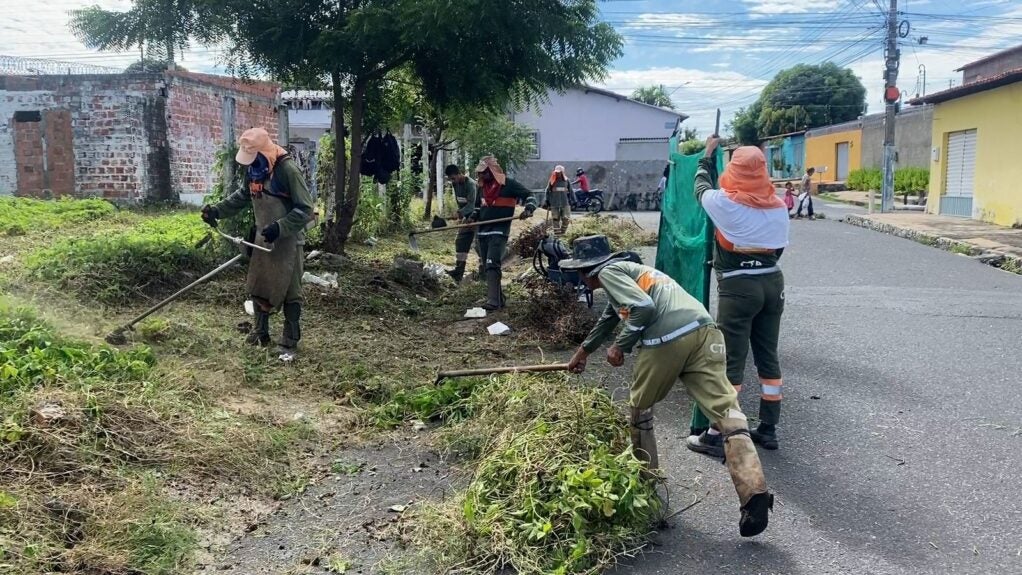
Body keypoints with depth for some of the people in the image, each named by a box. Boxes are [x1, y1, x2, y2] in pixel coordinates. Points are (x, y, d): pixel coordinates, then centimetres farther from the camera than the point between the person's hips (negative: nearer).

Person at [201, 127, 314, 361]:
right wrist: (217, 210, 10)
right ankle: (260, 333, 31)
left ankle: (290, 343, 10)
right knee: (257, 287, 14)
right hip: (263, 238, 7)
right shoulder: (253, 168, 0)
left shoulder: (288, 169, -22)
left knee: (289, 292, 0)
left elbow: (305, 209, -21)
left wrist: (279, 228, -28)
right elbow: (243, 196, 19)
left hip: (288, 241, -7)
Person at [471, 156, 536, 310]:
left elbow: (529, 195, -3)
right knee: (487, 267, 9)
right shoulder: (482, 187, 14)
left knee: (492, 265, -20)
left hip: (499, 231, -7)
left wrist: (529, 209, -21)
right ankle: (499, 298, 20)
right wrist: (473, 217, 12)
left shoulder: (508, 184, -6)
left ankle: (494, 301, -23)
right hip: (483, 232, 7)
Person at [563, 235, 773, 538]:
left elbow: (643, 307, -9)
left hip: (666, 341, -7)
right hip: (704, 331, 7)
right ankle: (754, 492, -19)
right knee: (727, 413, -5)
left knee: (639, 409, 20)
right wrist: (583, 350, 68)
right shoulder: (628, 270, 38)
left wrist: (620, 346, 4)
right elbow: (609, 318, 54)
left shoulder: (609, 272, 10)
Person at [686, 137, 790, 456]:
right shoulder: (779, 206, 4)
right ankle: (768, 429, 22)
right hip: (773, 283, 5)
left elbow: (701, 187, 11)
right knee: (768, 357, 13)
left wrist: (707, 155, 27)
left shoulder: (725, 202, -9)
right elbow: (779, 247, 10)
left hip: (738, 287, -5)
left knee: (731, 362, -3)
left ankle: (716, 436, 1)